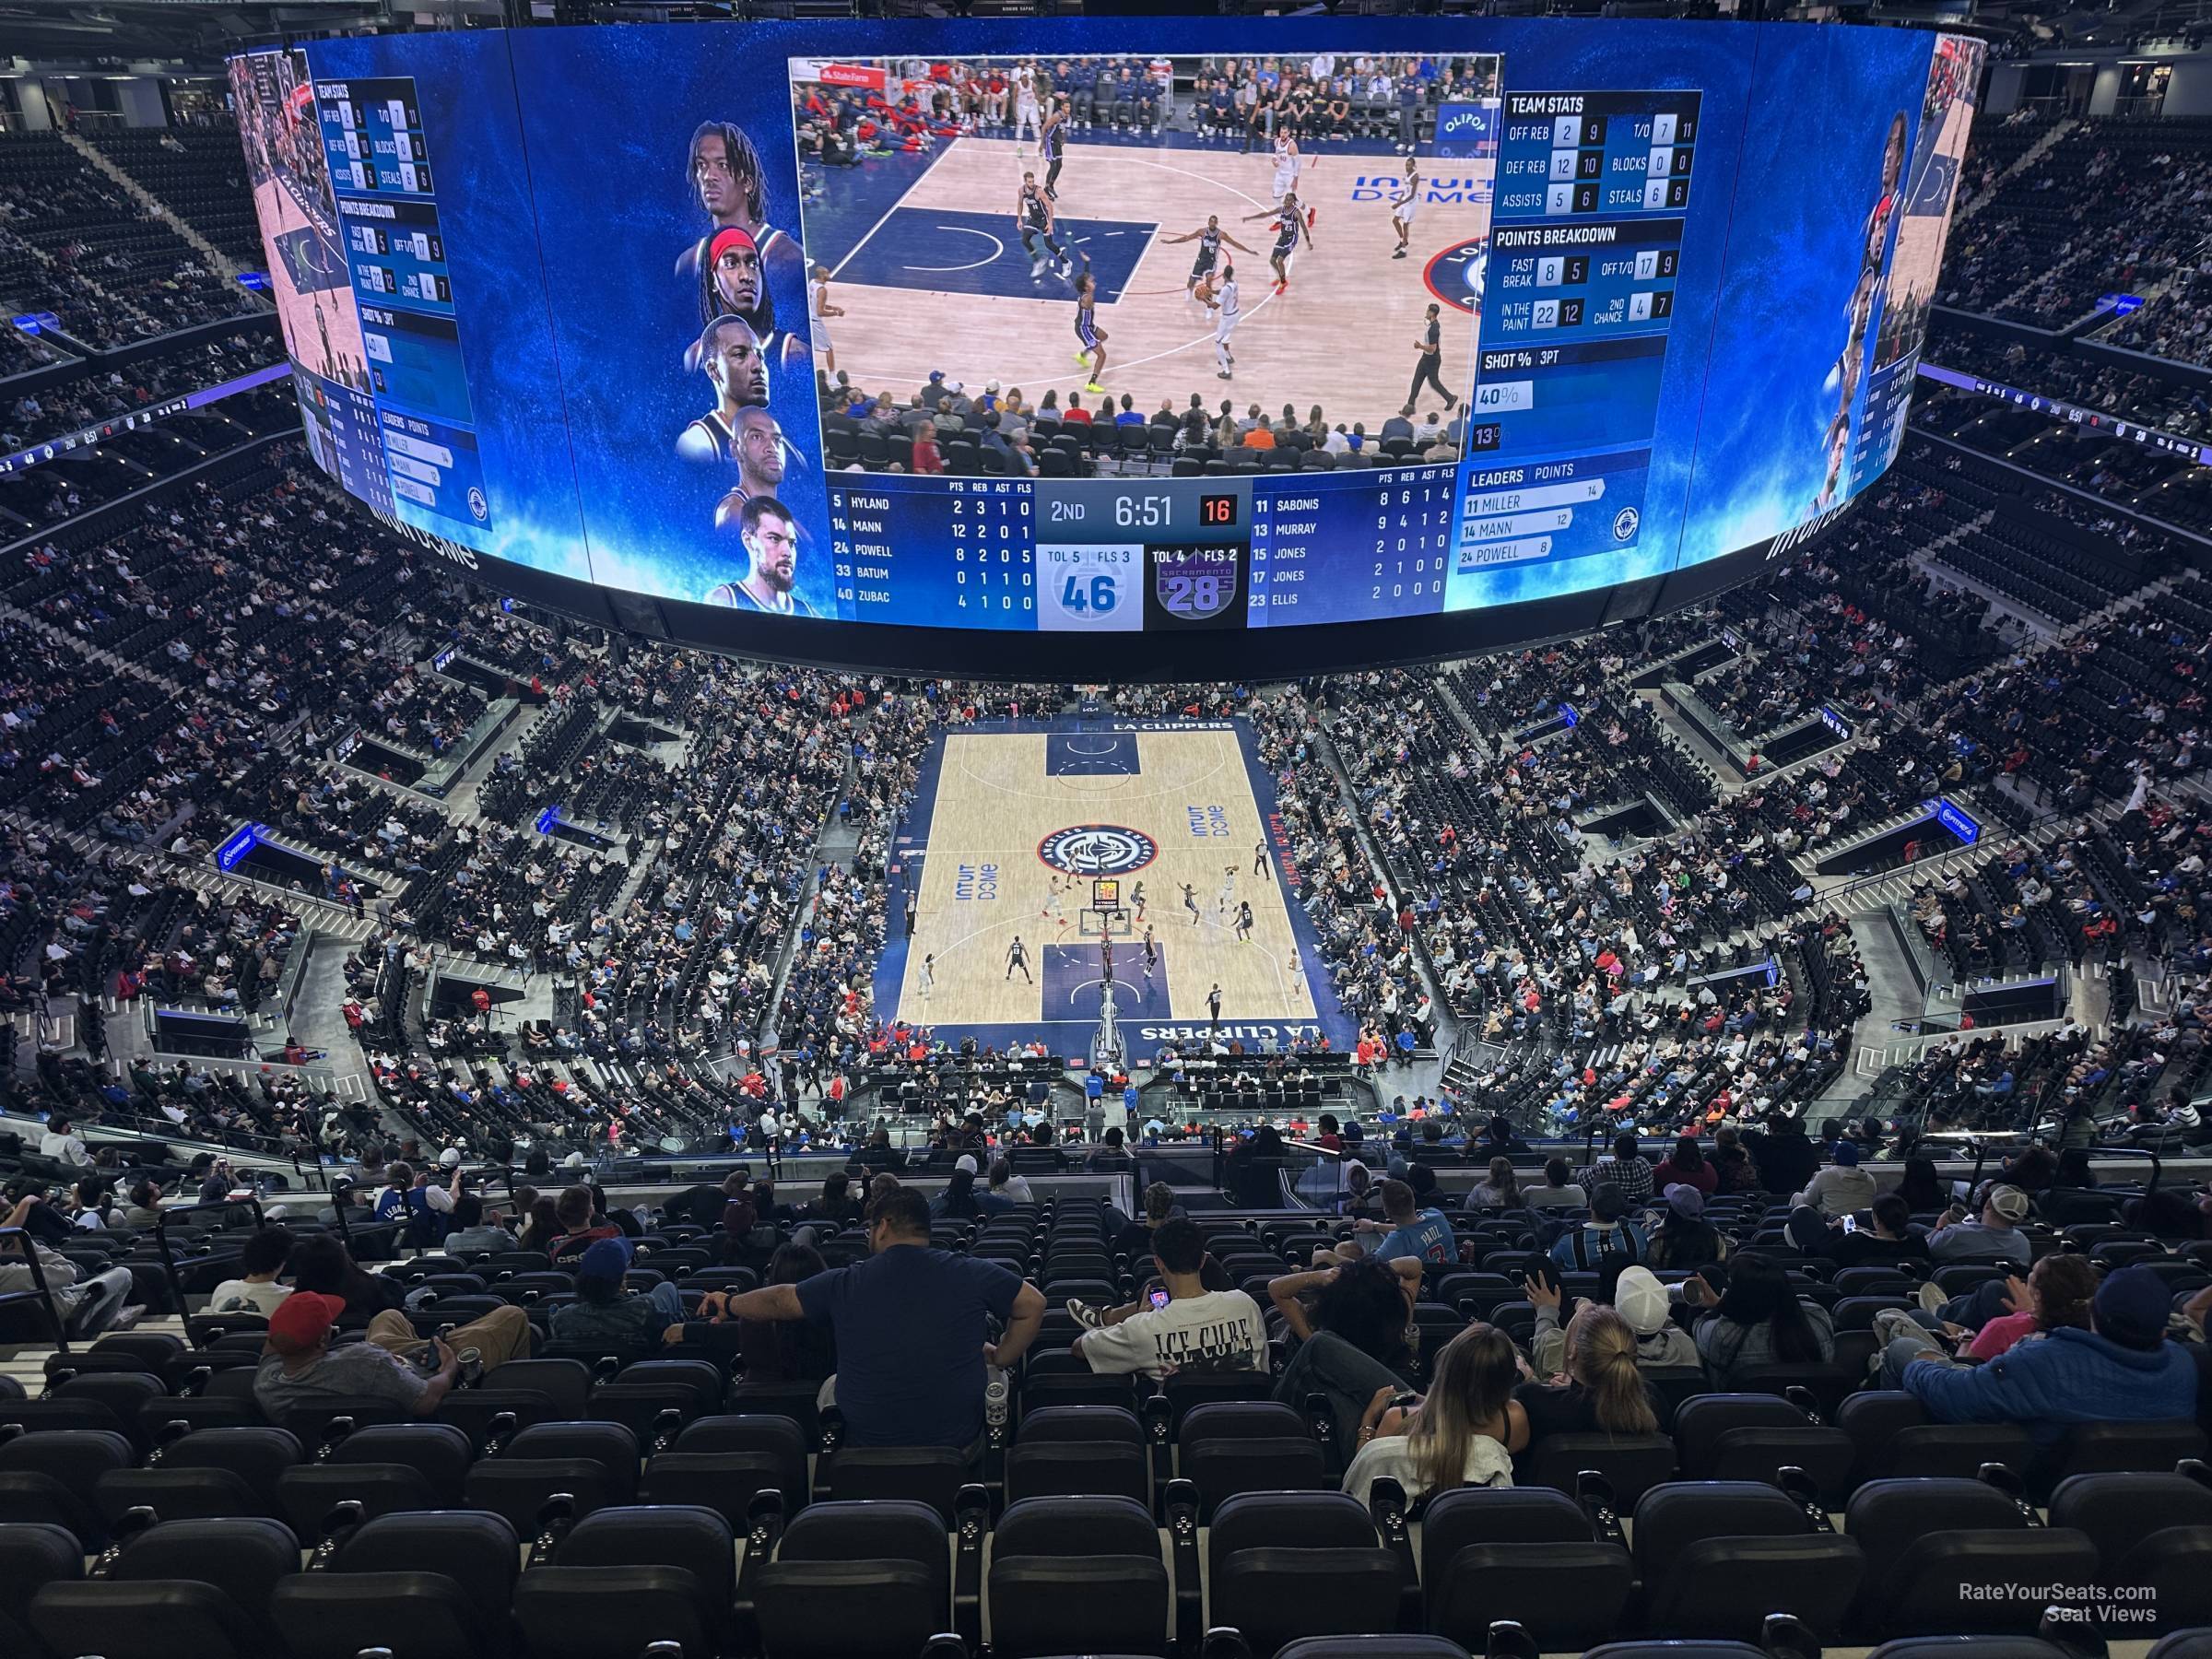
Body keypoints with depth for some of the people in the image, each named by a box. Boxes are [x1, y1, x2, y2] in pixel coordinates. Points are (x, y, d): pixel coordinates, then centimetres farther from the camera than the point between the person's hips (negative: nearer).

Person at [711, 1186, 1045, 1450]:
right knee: (993, 1377, 28)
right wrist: (1001, 1357, 8)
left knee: (831, 1386, 31)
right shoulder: (971, 1273, -10)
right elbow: (1033, 1303, -3)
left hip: (865, 1446, 1)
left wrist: (730, 1304, 27)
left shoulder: (845, 1284, -7)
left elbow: (778, 1300, 8)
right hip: (961, 1444, -1)